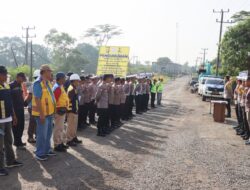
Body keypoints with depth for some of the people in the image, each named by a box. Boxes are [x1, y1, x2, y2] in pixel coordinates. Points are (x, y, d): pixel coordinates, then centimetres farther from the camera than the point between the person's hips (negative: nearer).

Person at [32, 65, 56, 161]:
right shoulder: (38, 83, -17)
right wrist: (41, 114, -22)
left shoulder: (47, 82, 11)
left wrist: (53, 110, 16)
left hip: (49, 112, 9)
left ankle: (47, 150, 32)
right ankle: (39, 153, 11)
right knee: (42, 134, -1)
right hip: (42, 113, -9)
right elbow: (37, 100, -21)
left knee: (48, 133, 18)